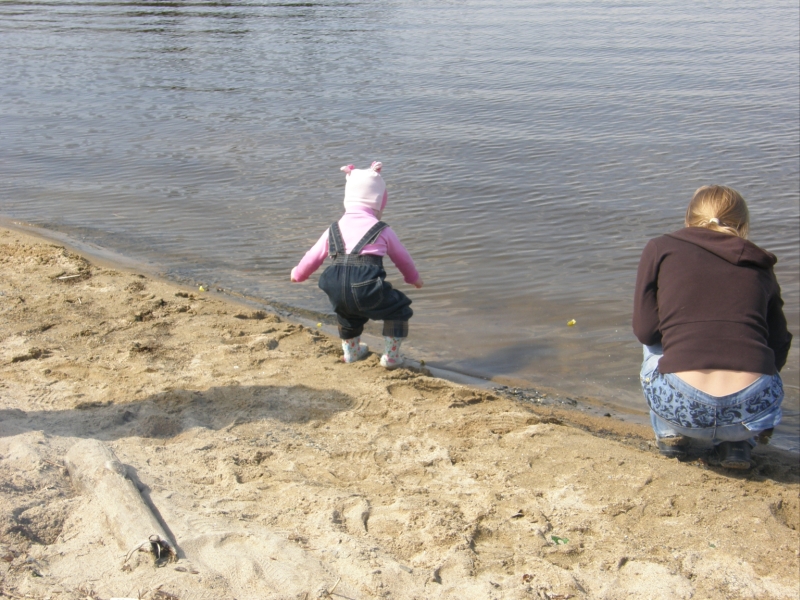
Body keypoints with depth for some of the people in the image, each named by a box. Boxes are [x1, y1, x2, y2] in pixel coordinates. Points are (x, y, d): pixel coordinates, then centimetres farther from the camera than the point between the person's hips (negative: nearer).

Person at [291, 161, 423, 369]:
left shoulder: (335, 229, 18)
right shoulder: (382, 230, 10)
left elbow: (313, 255, 26)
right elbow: (402, 257, 24)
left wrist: (298, 274, 46)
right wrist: (413, 278, 44)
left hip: (336, 289, 5)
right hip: (367, 287, -4)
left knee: (347, 312, 37)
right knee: (399, 309, 18)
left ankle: (351, 351, 51)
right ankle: (391, 356, 17)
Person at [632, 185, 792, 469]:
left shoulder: (661, 248, 11)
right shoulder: (760, 267, 17)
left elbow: (645, 331, 7)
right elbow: (778, 346, 22)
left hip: (682, 409, -1)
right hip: (752, 410, 1)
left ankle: (670, 432, 22)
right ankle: (738, 442, 19)